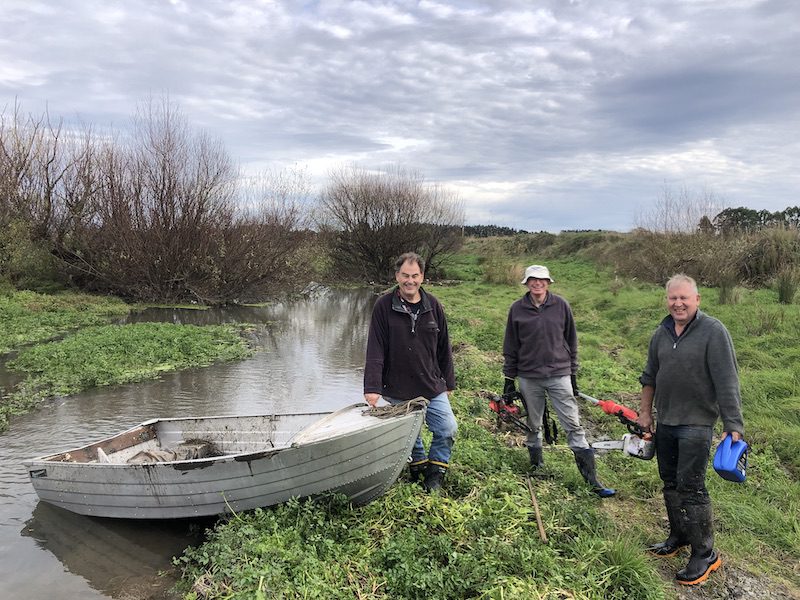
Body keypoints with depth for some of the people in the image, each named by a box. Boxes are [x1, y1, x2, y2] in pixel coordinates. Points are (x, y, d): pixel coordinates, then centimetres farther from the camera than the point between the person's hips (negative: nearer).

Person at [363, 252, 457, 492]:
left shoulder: (433, 306, 0)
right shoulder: (384, 306, -9)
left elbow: (444, 347, 8)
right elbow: (375, 350, -12)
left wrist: (448, 382, 12)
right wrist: (372, 387, -18)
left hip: (432, 388, 2)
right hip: (397, 391, -2)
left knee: (448, 429, -3)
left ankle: (435, 472, 20)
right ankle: (418, 467, 39)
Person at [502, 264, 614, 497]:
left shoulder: (561, 306, 0)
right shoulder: (517, 309, 0)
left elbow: (571, 342, 8)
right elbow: (511, 348, 5)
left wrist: (573, 374, 8)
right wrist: (509, 379, 5)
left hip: (559, 375, 0)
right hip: (529, 378, 1)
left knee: (574, 426, -1)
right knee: (533, 426, 12)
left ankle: (592, 480, 3)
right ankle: (536, 467, 29)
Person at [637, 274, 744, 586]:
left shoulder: (713, 332, -14)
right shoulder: (662, 332, 5)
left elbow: (727, 383, -17)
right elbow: (650, 376, 14)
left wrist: (733, 425, -19)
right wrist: (645, 412, 15)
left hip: (696, 424, -6)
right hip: (665, 421, 7)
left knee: (690, 487, -5)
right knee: (670, 482, 16)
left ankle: (705, 554, 10)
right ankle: (679, 536, 33)